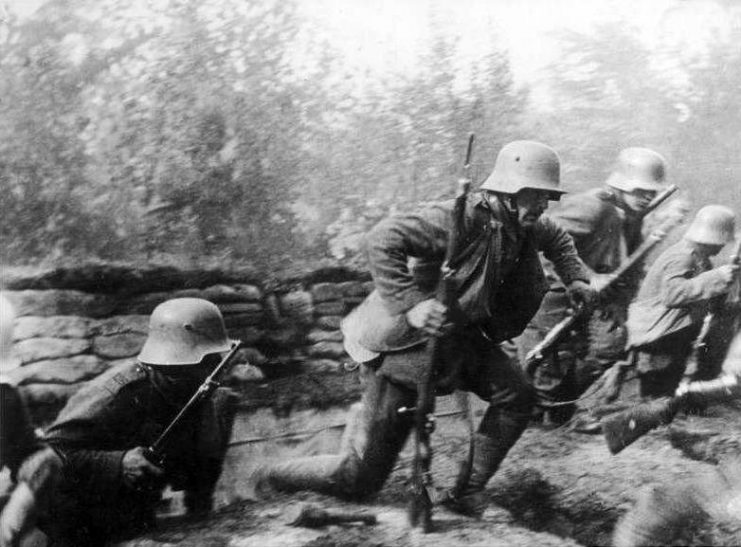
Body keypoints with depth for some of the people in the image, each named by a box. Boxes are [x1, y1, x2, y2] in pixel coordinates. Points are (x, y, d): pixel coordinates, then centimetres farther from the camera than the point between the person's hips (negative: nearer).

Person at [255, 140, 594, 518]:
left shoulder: (521, 224, -2)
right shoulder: (465, 218, -28)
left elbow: (556, 238, 24)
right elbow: (383, 240, -37)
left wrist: (576, 279, 8)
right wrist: (410, 305, -44)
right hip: (404, 342, -8)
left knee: (517, 395, -15)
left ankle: (468, 494, 3)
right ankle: (273, 478, 22)